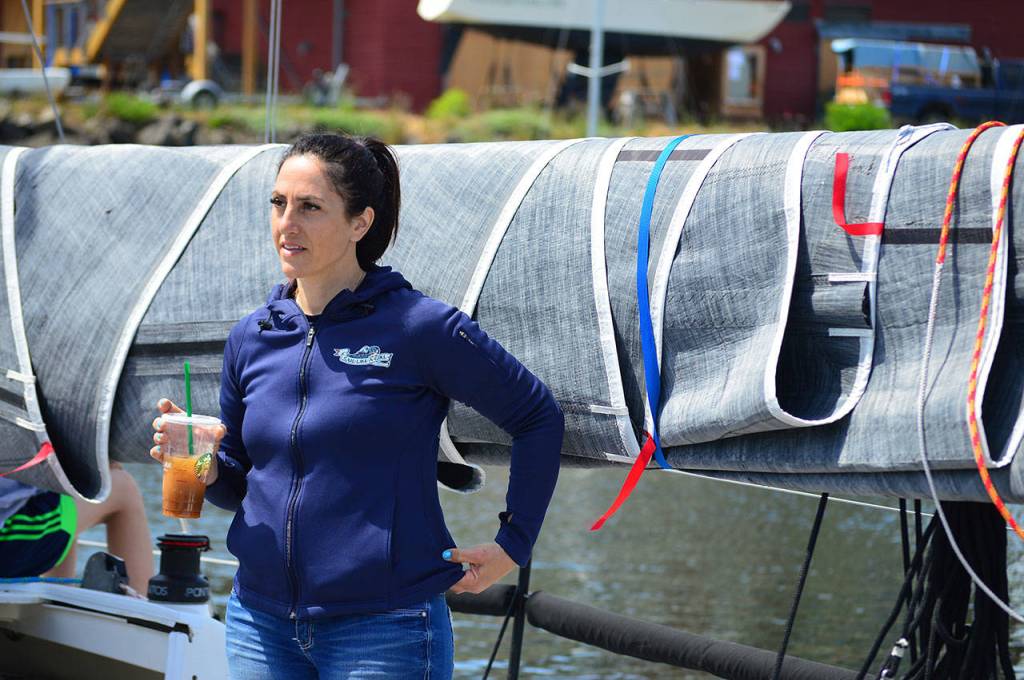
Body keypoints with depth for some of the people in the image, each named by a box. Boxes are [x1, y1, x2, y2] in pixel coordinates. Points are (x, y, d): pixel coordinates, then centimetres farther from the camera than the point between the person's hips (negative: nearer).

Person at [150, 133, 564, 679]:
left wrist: (513, 544, -1)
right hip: (261, 623, 5)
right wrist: (208, 468, -4)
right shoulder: (251, 338, 8)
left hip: (383, 631, -5)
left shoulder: (420, 327, -8)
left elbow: (538, 417, 1)